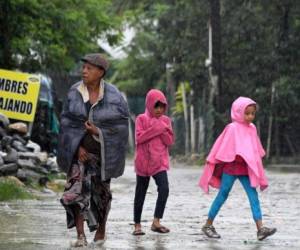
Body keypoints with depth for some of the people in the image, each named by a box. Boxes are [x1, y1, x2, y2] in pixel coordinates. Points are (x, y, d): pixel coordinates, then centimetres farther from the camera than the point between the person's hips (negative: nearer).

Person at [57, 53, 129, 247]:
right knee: (75, 189, -16)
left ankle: (101, 229, 36)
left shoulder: (112, 95, -10)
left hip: (102, 150, -1)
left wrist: (98, 131, -19)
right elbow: (67, 122, -1)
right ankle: (80, 235, -17)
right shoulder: (74, 92, -4)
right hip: (78, 149, 1)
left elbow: (121, 122, -7)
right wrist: (77, 147, -11)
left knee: (101, 190, 13)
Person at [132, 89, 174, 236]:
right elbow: (139, 138, -13)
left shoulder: (165, 120, 7)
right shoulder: (141, 119, -2)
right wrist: (155, 129, -18)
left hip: (160, 162, 2)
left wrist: (163, 129, -13)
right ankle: (137, 225, 17)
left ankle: (156, 222, -14)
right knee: (140, 194, 7)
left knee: (164, 188, -19)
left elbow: (170, 141, 1)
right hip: (143, 161, -2)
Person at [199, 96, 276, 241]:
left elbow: (255, 150, 15)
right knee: (222, 195, 2)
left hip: (245, 168, 6)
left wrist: (257, 170, 16)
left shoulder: (252, 128, 7)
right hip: (231, 166, -6)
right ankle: (208, 225, 14)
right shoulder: (233, 128, -12)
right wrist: (212, 162, -3)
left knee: (253, 196, -5)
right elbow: (221, 147, -7)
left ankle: (260, 229, -13)